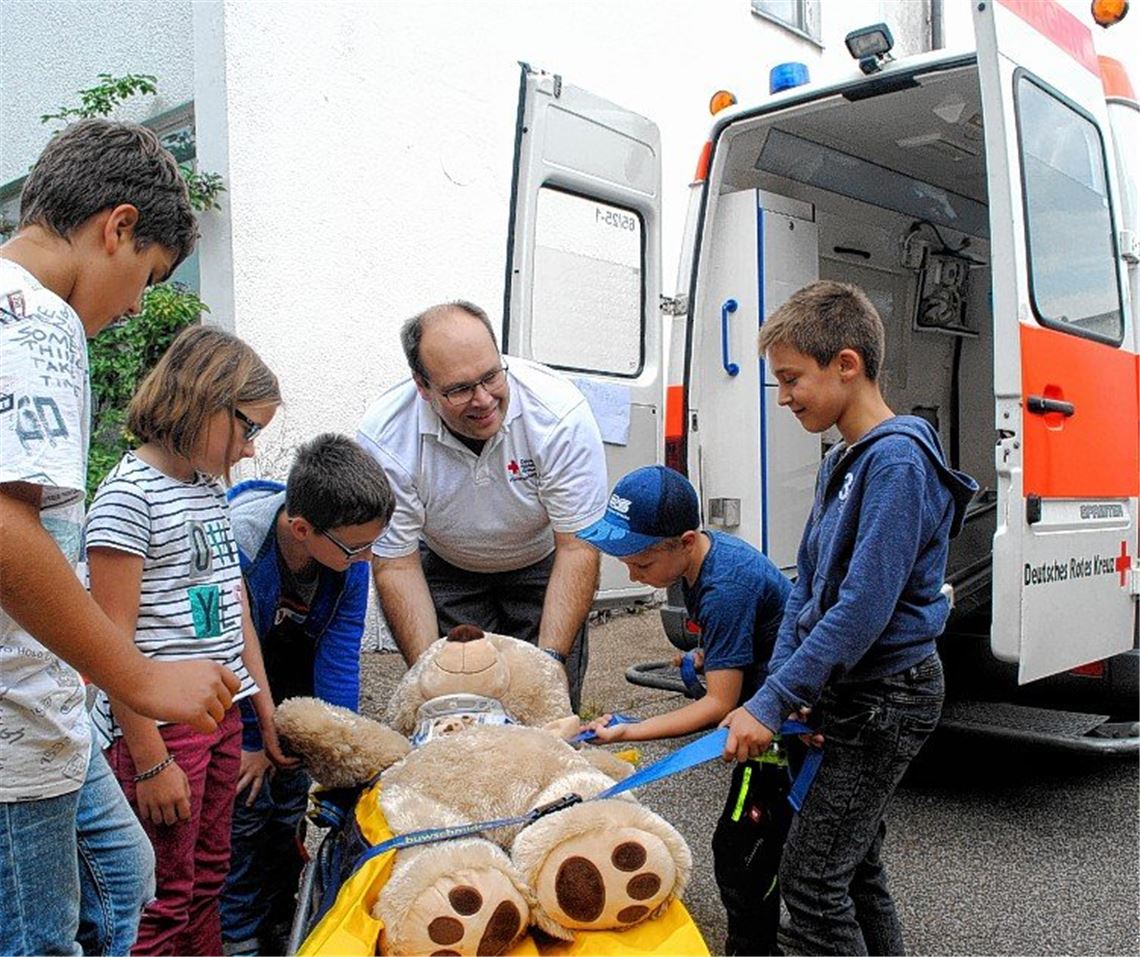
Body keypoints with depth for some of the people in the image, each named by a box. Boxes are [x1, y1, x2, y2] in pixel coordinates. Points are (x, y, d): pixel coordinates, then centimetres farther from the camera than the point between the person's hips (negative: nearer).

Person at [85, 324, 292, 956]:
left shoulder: (209, 489, 11)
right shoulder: (129, 495, -15)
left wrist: (267, 711, 16)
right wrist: (151, 760, -17)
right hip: (161, 729, -8)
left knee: (206, 880, 18)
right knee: (162, 903, 4)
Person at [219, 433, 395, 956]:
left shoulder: (349, 549, -23)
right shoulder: (233, 544, -37)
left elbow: (339, 653, -18)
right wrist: (252, 741, -16)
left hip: (293, 668, 4)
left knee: (290, 795, 6)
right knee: (246, 799, -8)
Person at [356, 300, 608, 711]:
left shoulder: (560, 413, -32)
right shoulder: (384, 438, -28)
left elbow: (578, 548, -26)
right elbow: (396, 563, -20)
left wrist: (550, 659, -33)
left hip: (541, 563, 0)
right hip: (445, 567, 1)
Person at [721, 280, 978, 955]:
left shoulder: (897, 459, -20)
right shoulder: (841, 463, 10)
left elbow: (864, 608, -26)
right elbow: (807, 587, 11)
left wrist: (771, 705, -23)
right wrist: (777, 687, -1)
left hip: (886, 696, -9)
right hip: (847, 692, 9)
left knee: (811, 879, -5)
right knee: (854, 865, 18)